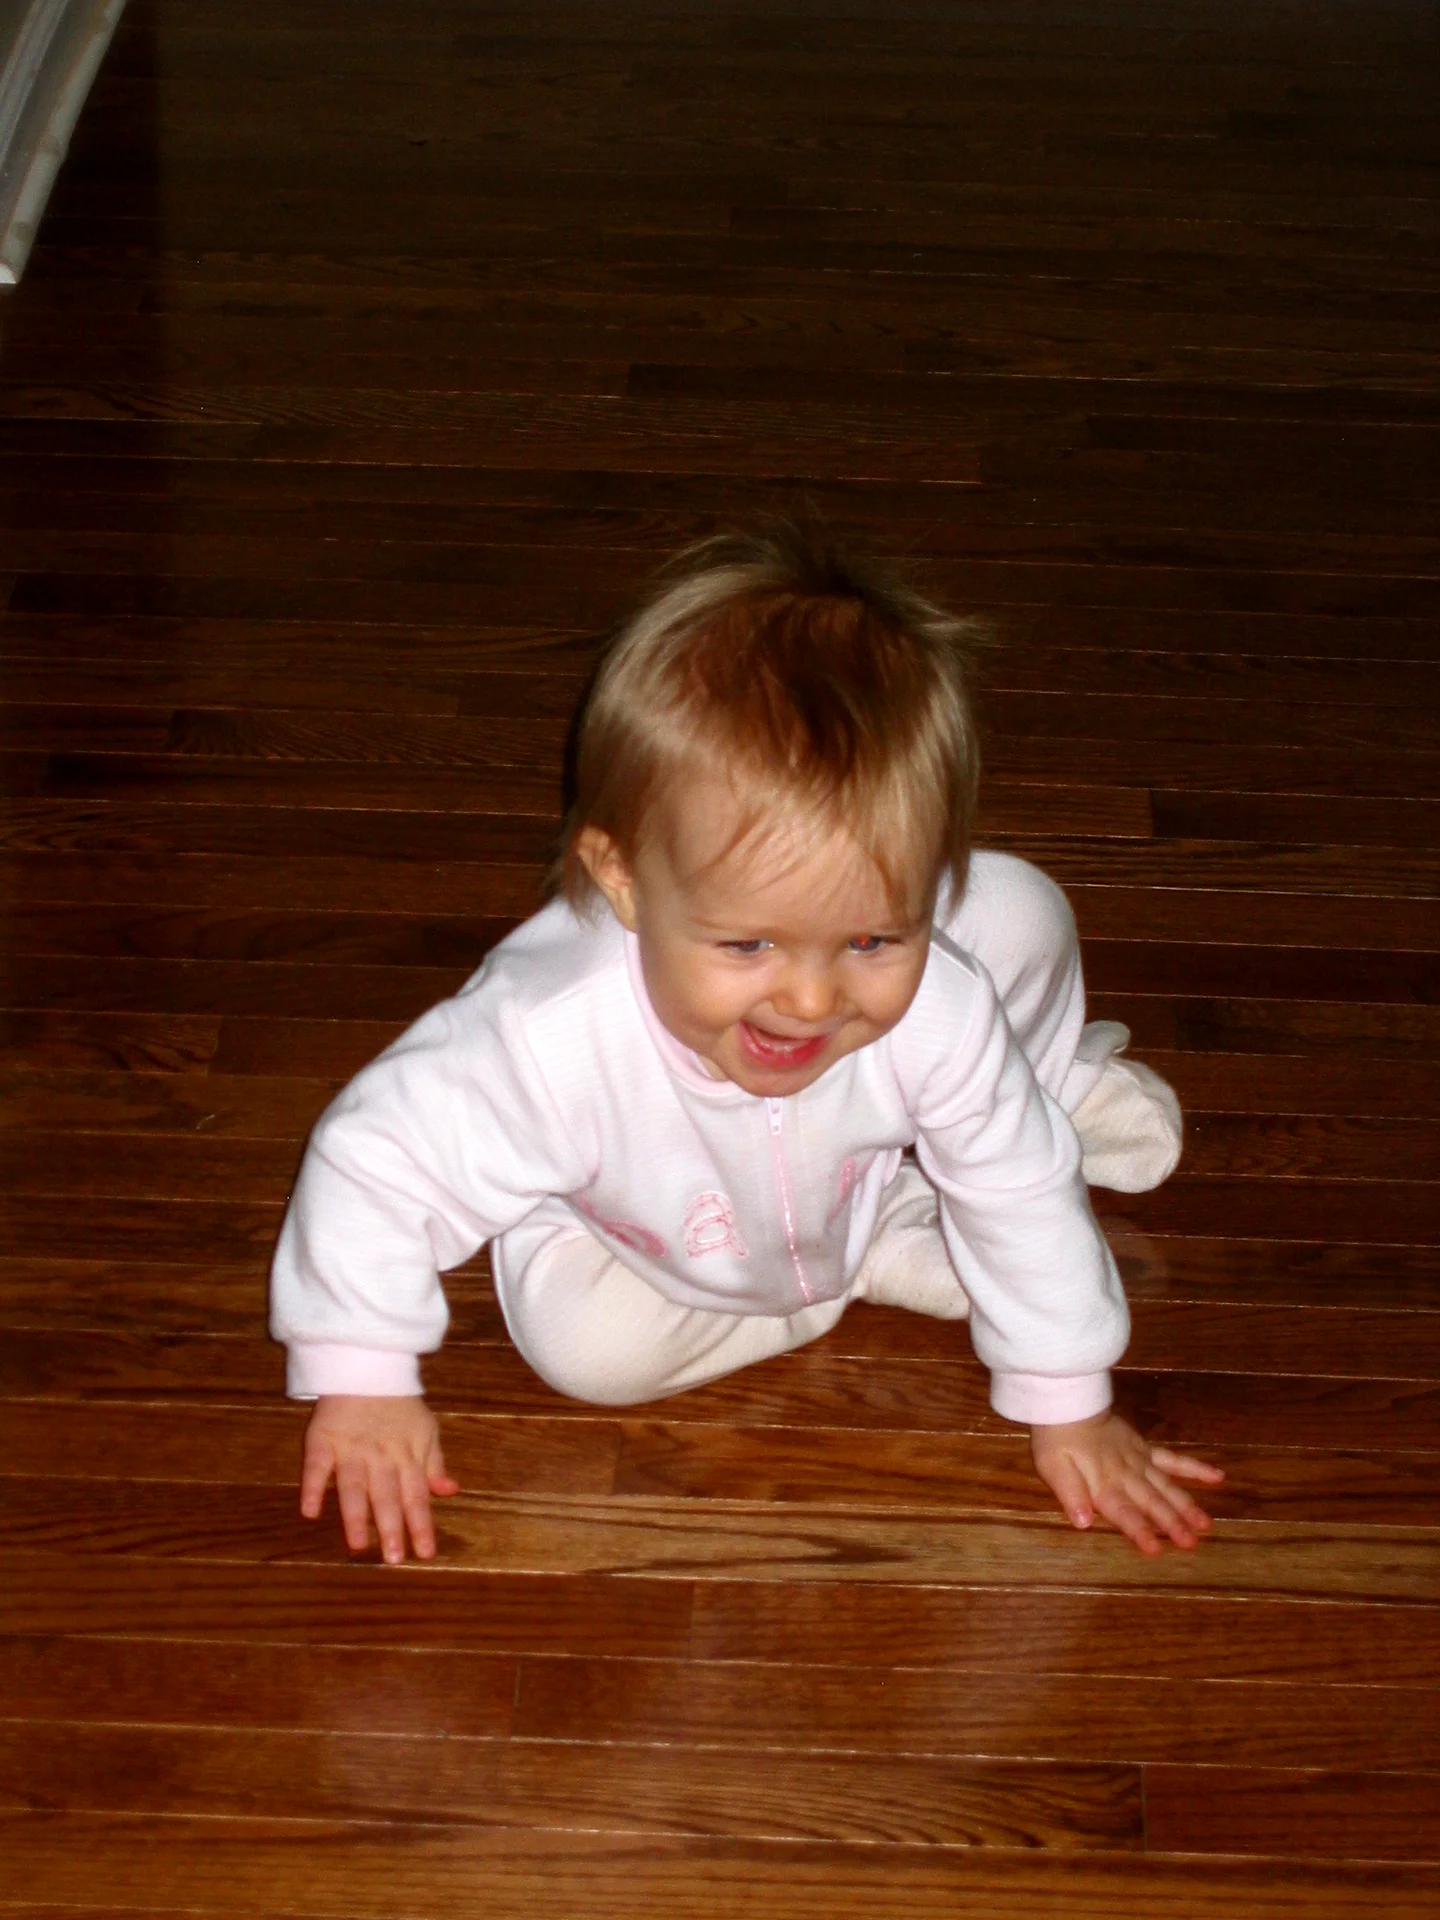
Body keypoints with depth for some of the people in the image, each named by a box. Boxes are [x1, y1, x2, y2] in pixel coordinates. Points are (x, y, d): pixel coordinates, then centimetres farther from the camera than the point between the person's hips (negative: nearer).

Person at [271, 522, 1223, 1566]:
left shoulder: (937, 1007, -39)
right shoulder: (556, 1040, -48)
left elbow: (1023, 1196, -21)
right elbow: (375, 1163, -34)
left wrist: (1071, 1407, -12)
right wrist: (361, 1382, -26)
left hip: (863, 1167, 1)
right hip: (627, 1224, -1)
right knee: (581, 1343, -29)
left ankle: (1049, 1087, 22)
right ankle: (885, 1254, -7)